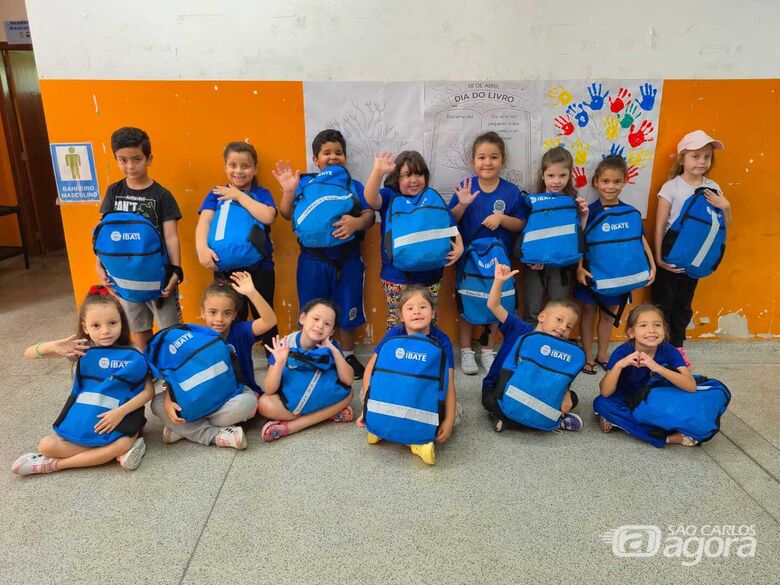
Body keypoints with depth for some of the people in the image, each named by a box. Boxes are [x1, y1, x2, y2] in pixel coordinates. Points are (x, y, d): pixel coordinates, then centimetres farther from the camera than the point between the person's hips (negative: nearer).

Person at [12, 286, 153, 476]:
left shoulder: (131, 356, -9)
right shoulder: (82, 350, -3)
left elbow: (149, 390, -11)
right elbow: (29, 353, -5)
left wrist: (120, 411, -24)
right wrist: (53, 346, -27)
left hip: (118, 419, -2)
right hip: (82, 422, 3)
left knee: (123, 445, -32)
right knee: (46, 446, -16)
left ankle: (55, 464, -11)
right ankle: (114, 451, -12)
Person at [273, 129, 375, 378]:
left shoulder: (354, 186, 5)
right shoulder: (305, 183, 2)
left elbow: (369, 215, -5)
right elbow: (287, 215, -5)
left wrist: (356, 223, -27)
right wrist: (288, 191, -22)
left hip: (348, 259, 1)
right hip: (313, 260, -1)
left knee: (347, 309, 13)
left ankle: (348, 355, 34)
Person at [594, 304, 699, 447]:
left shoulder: (669, 352, -16)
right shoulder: (622, 353, -21)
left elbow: (691, 387, -28)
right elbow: (605, 393, -25)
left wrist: (658, 368, -41)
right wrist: (619, 365, -40)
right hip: (628, 402, -1)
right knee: (601, 403, -29)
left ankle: (620, 421, -17)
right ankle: (667, 437, -25)